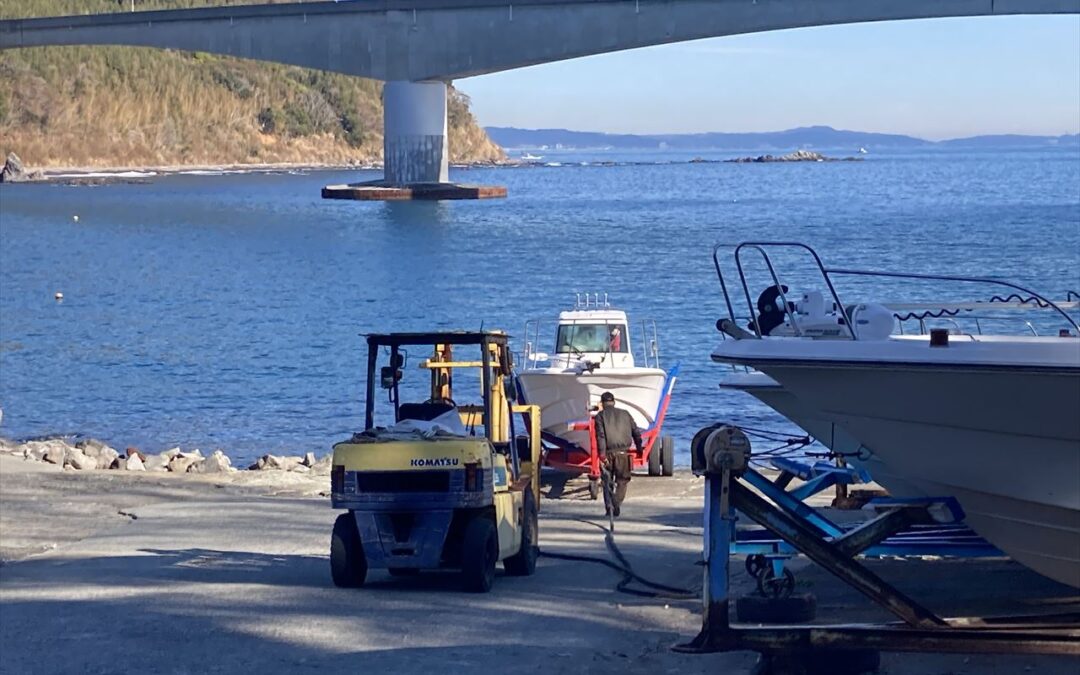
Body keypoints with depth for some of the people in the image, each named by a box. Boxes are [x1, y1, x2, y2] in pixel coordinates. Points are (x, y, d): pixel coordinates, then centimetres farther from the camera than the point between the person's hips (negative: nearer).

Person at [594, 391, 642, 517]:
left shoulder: (600, 416, 1)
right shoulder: (625, 414, 11)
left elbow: (600, 435, -11)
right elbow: (636, 433, 11)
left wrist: (602, 454, -15)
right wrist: (639, 449, 18)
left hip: (608, 453, -1)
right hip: (623, 453, 1)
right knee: (622, 480, 8)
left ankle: (609, 505, 6)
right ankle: (617, 502, -13)